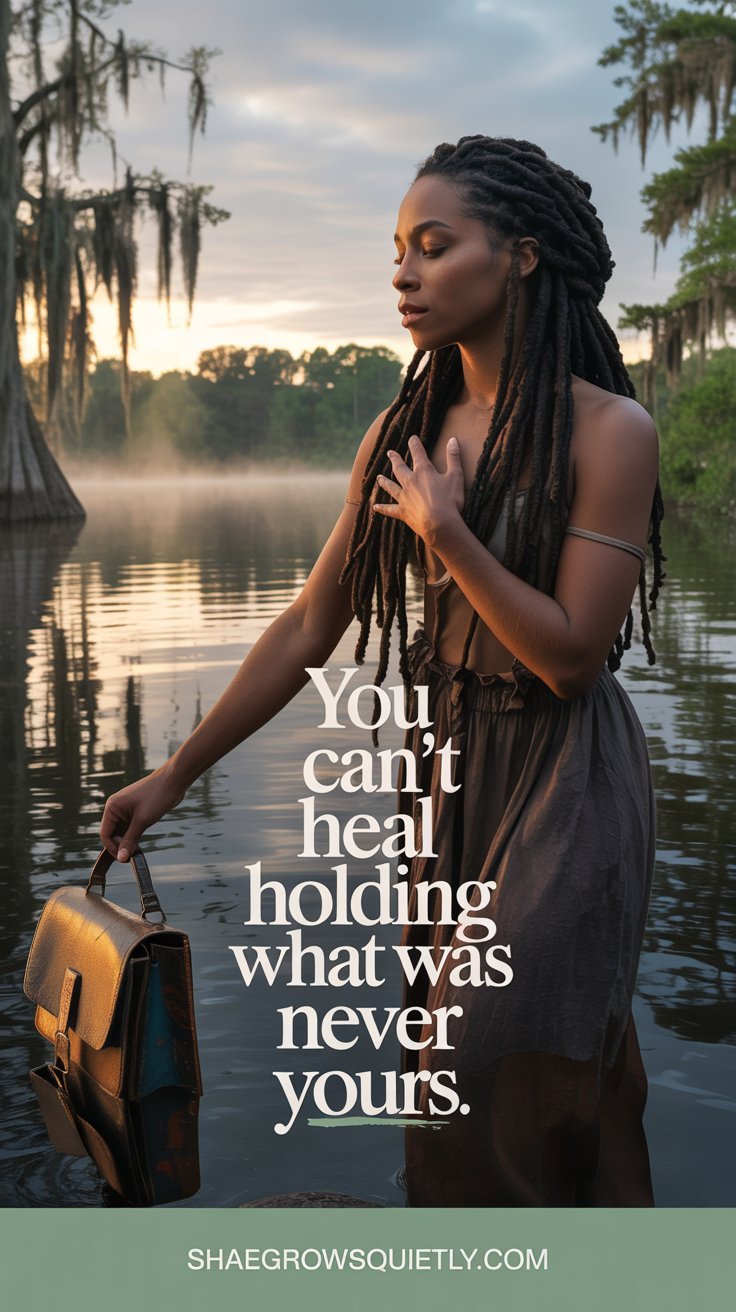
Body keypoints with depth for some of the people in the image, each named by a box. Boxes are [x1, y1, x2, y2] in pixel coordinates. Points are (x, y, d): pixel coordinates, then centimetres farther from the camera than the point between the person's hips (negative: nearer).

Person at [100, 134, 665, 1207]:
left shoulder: (609, 430, -15)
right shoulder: (406, 431, 2)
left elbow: (571, 655, -17)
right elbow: (309, 626, 4)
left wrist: (446, 533, -20)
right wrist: (174, 775, 4)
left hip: (565, 789, -6)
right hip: (451, 769, 6)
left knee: (514, 1090, 0)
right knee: (454, 1076, 17)